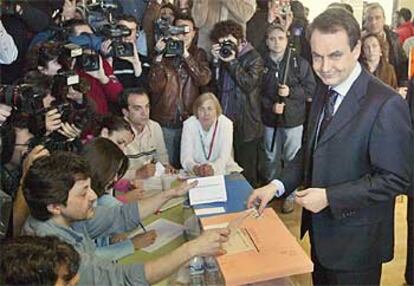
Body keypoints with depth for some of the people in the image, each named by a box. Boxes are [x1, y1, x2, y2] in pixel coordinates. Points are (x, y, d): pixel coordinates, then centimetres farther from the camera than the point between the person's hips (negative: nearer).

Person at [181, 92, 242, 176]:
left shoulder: (226, 123, -12)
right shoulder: (189, 124, -11)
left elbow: (224, 158, -20)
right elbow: (186, 157, -19)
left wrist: (213, 168, -41)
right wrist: (195, 168, -41)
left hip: (223, 169, 0)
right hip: (195, 173, 0)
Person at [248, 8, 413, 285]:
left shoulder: (386, 104, -23)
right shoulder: (324, 91, 2)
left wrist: (330, 197, -24)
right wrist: (278, 186, -5)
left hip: (355, 241, -7)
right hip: (321, 231, 7)